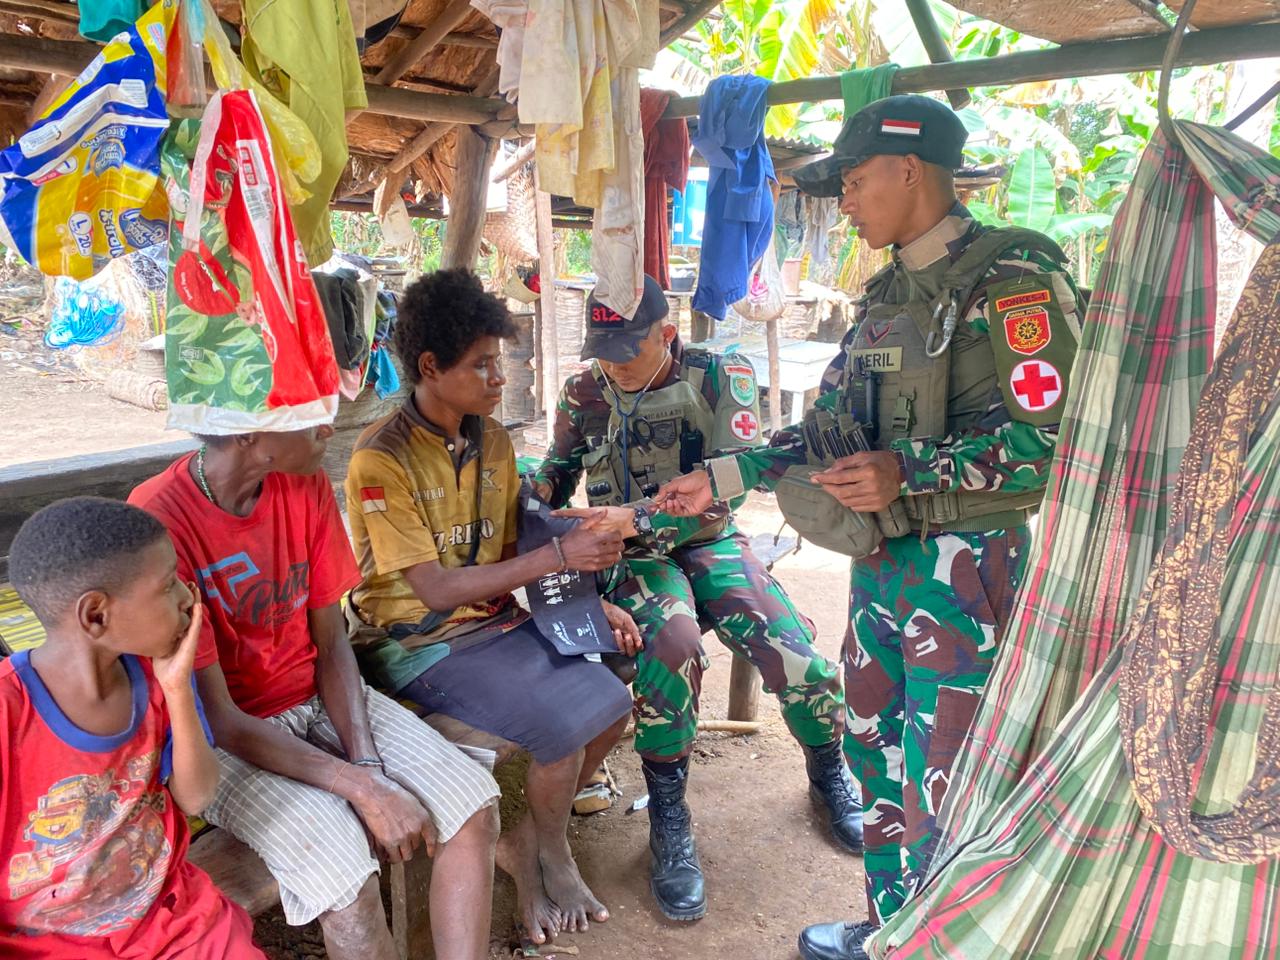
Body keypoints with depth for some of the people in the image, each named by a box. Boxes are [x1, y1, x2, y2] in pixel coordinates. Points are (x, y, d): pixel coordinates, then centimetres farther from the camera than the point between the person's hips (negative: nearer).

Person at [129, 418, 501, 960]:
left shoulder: (307, 487, -6)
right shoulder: (159, 520, -24)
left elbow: (331, 642, -1)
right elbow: (218, 717, -21)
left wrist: (366, 760, -16)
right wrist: (363, 788, -25)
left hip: (317, 698, 5)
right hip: (226, 738, -5)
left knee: (473, 804, -14)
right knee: (344, 875, -28)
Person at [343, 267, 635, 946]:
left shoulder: (492, 441, 4)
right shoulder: (382, 460, -18)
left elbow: (510, 556, 10)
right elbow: (436, 590, -21)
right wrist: (558, 554, -24)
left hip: (497, 620, 7)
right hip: (418, 643, -7)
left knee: (612, 706, -8)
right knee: (561, 729, -20)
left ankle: (522, 845, 15)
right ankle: (550, 854, 12)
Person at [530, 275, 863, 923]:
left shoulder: (723, 379, -8)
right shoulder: (584, 394, -1)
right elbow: (557, 471, 14)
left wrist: (636, 518, -29)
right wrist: (530, 502, -11)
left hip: (710, 542, 1)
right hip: (632, 554, 0)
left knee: (792, 653, -20)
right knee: (671, 642, -35)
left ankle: (830, 777, 16)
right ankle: (667, 822, -14)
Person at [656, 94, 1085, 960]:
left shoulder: (1012, 279, -11)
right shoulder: (891, 295, 14)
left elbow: (1059, 435, -18)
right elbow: (836, 430, 16)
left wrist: (910, 474, -24)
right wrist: (724, 479, 12)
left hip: (963, 565, -8)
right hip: (880, 559, 8)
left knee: (943, 783, 0)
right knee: (876, 751, 17)